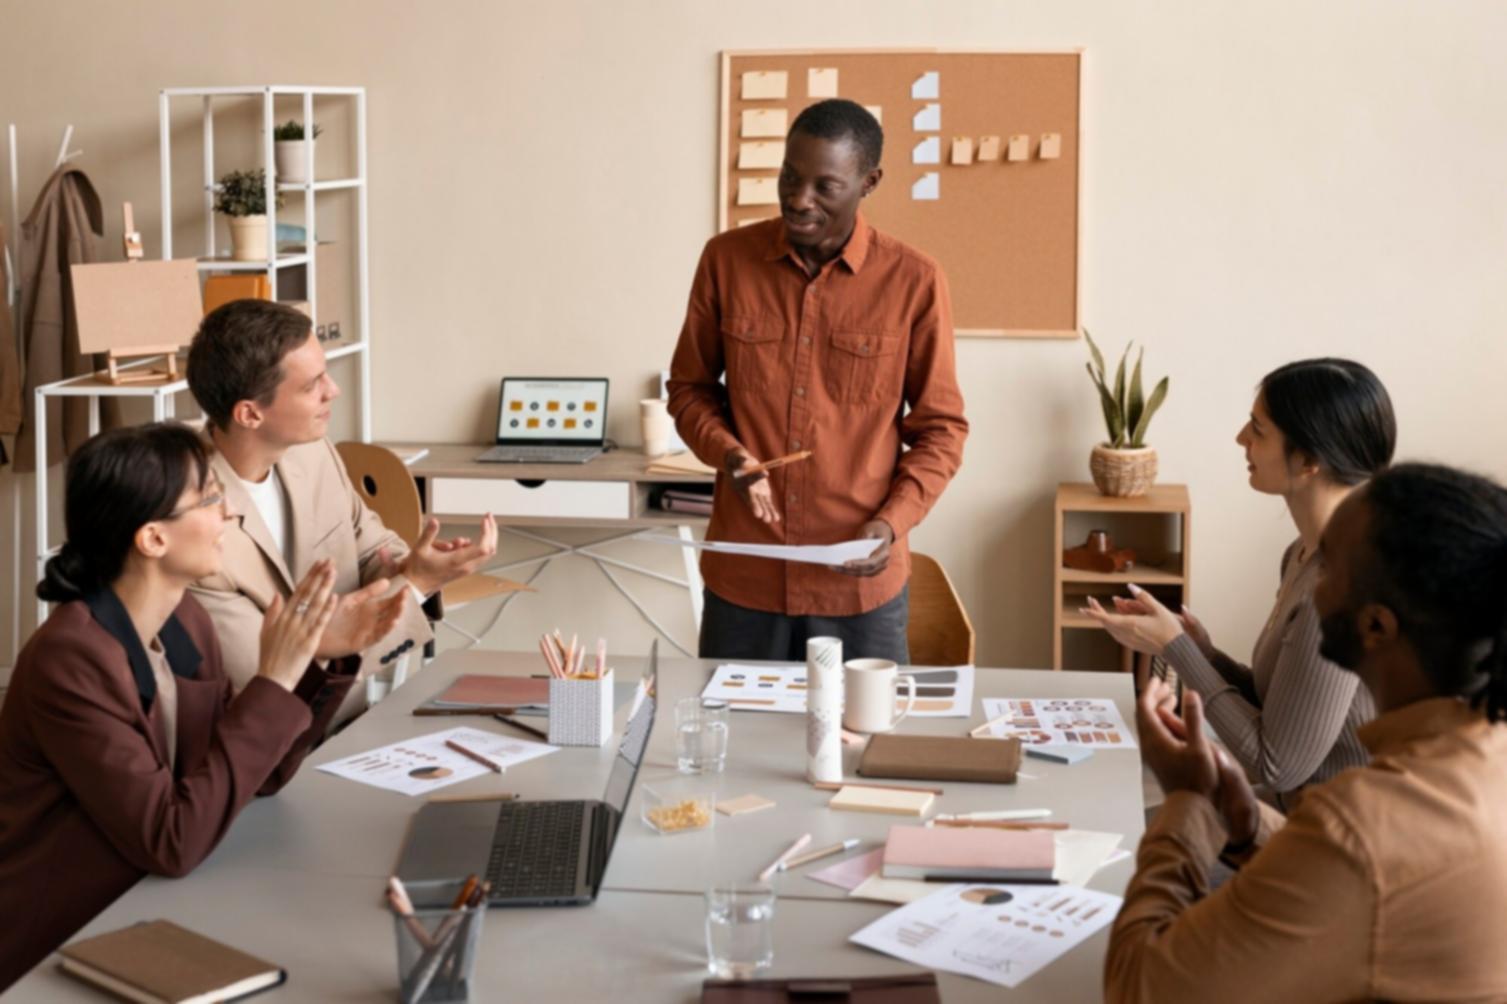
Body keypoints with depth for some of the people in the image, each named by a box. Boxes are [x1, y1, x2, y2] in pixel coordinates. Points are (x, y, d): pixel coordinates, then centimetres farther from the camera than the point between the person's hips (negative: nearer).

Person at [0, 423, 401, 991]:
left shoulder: (182, 620, -1)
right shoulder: (70, 661, -25)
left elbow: (253, 774, 6)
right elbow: (172, 842, -26)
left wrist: (325, 657, -6)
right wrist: (272, 683, -25)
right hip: (57, 952, -7)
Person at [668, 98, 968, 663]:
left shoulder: (914, 282, -6)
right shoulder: (726, 259, -1)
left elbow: (941, 428, 1)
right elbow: (690, 387, 11)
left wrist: (892, 522, -13)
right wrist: (727, 453, -9)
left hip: (859, 579, -1)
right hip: (742, 574, 2)